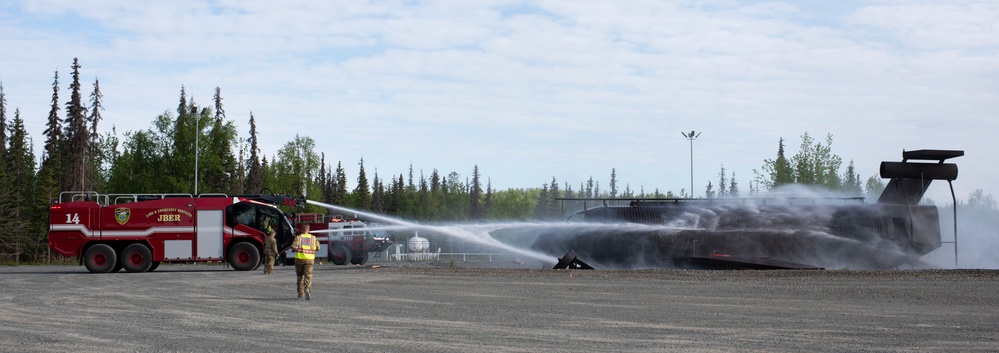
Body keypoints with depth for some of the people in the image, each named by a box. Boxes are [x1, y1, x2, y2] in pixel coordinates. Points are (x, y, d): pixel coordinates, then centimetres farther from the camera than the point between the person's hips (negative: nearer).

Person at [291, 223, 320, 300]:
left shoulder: (298, 237, -3)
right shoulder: (313, 238, 4)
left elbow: (293, 247, -15)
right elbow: (317, 248, 8)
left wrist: (295, 249, 7)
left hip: (299, 259, 0)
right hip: (309, 259, 0)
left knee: (300, 276, 15)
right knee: (308, 276, -5)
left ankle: (300, 293, 21)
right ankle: (307, 289, -30)